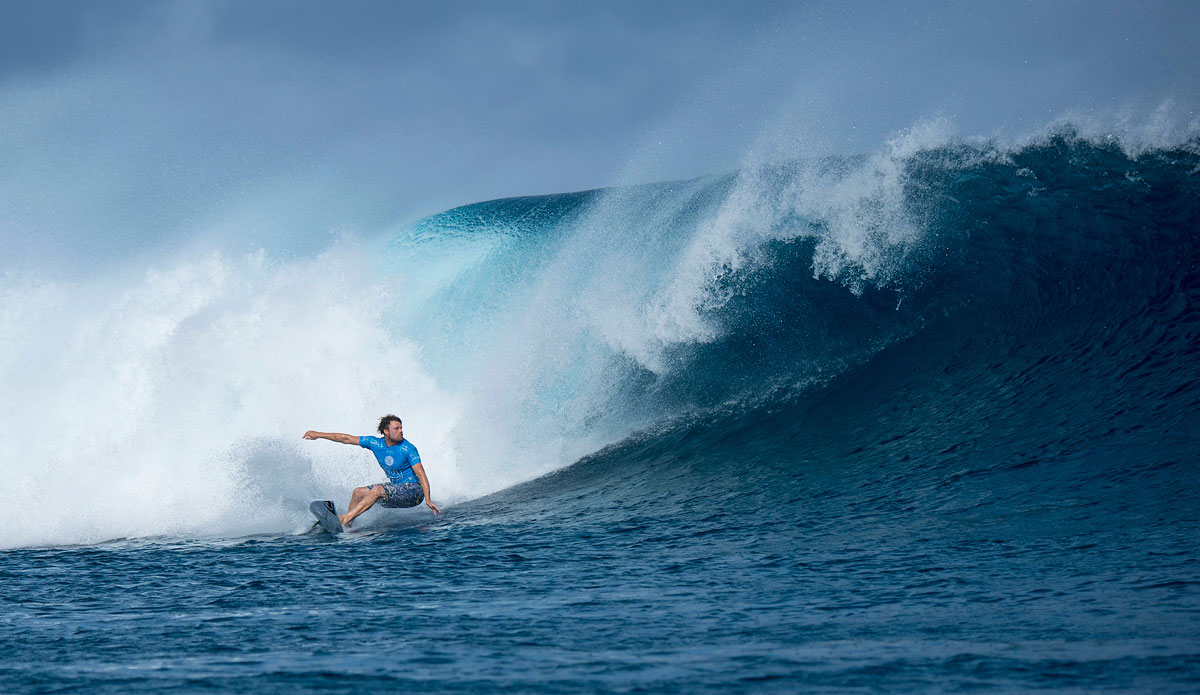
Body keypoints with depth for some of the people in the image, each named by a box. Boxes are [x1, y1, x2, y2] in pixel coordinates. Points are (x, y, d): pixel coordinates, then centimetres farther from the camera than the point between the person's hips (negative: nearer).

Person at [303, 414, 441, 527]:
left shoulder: (408, 449, -16)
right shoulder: (376, 443, 0)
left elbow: (421, 474, -20)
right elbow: (347, 439, 6)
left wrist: (428, 500, -30)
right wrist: (319, 435, 9)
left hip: (414, 491, -8)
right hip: (396, 489, 8)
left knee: (377, 489, -27)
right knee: (359, 492, 3)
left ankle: (345, 518, -28)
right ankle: (347, 526, 1)